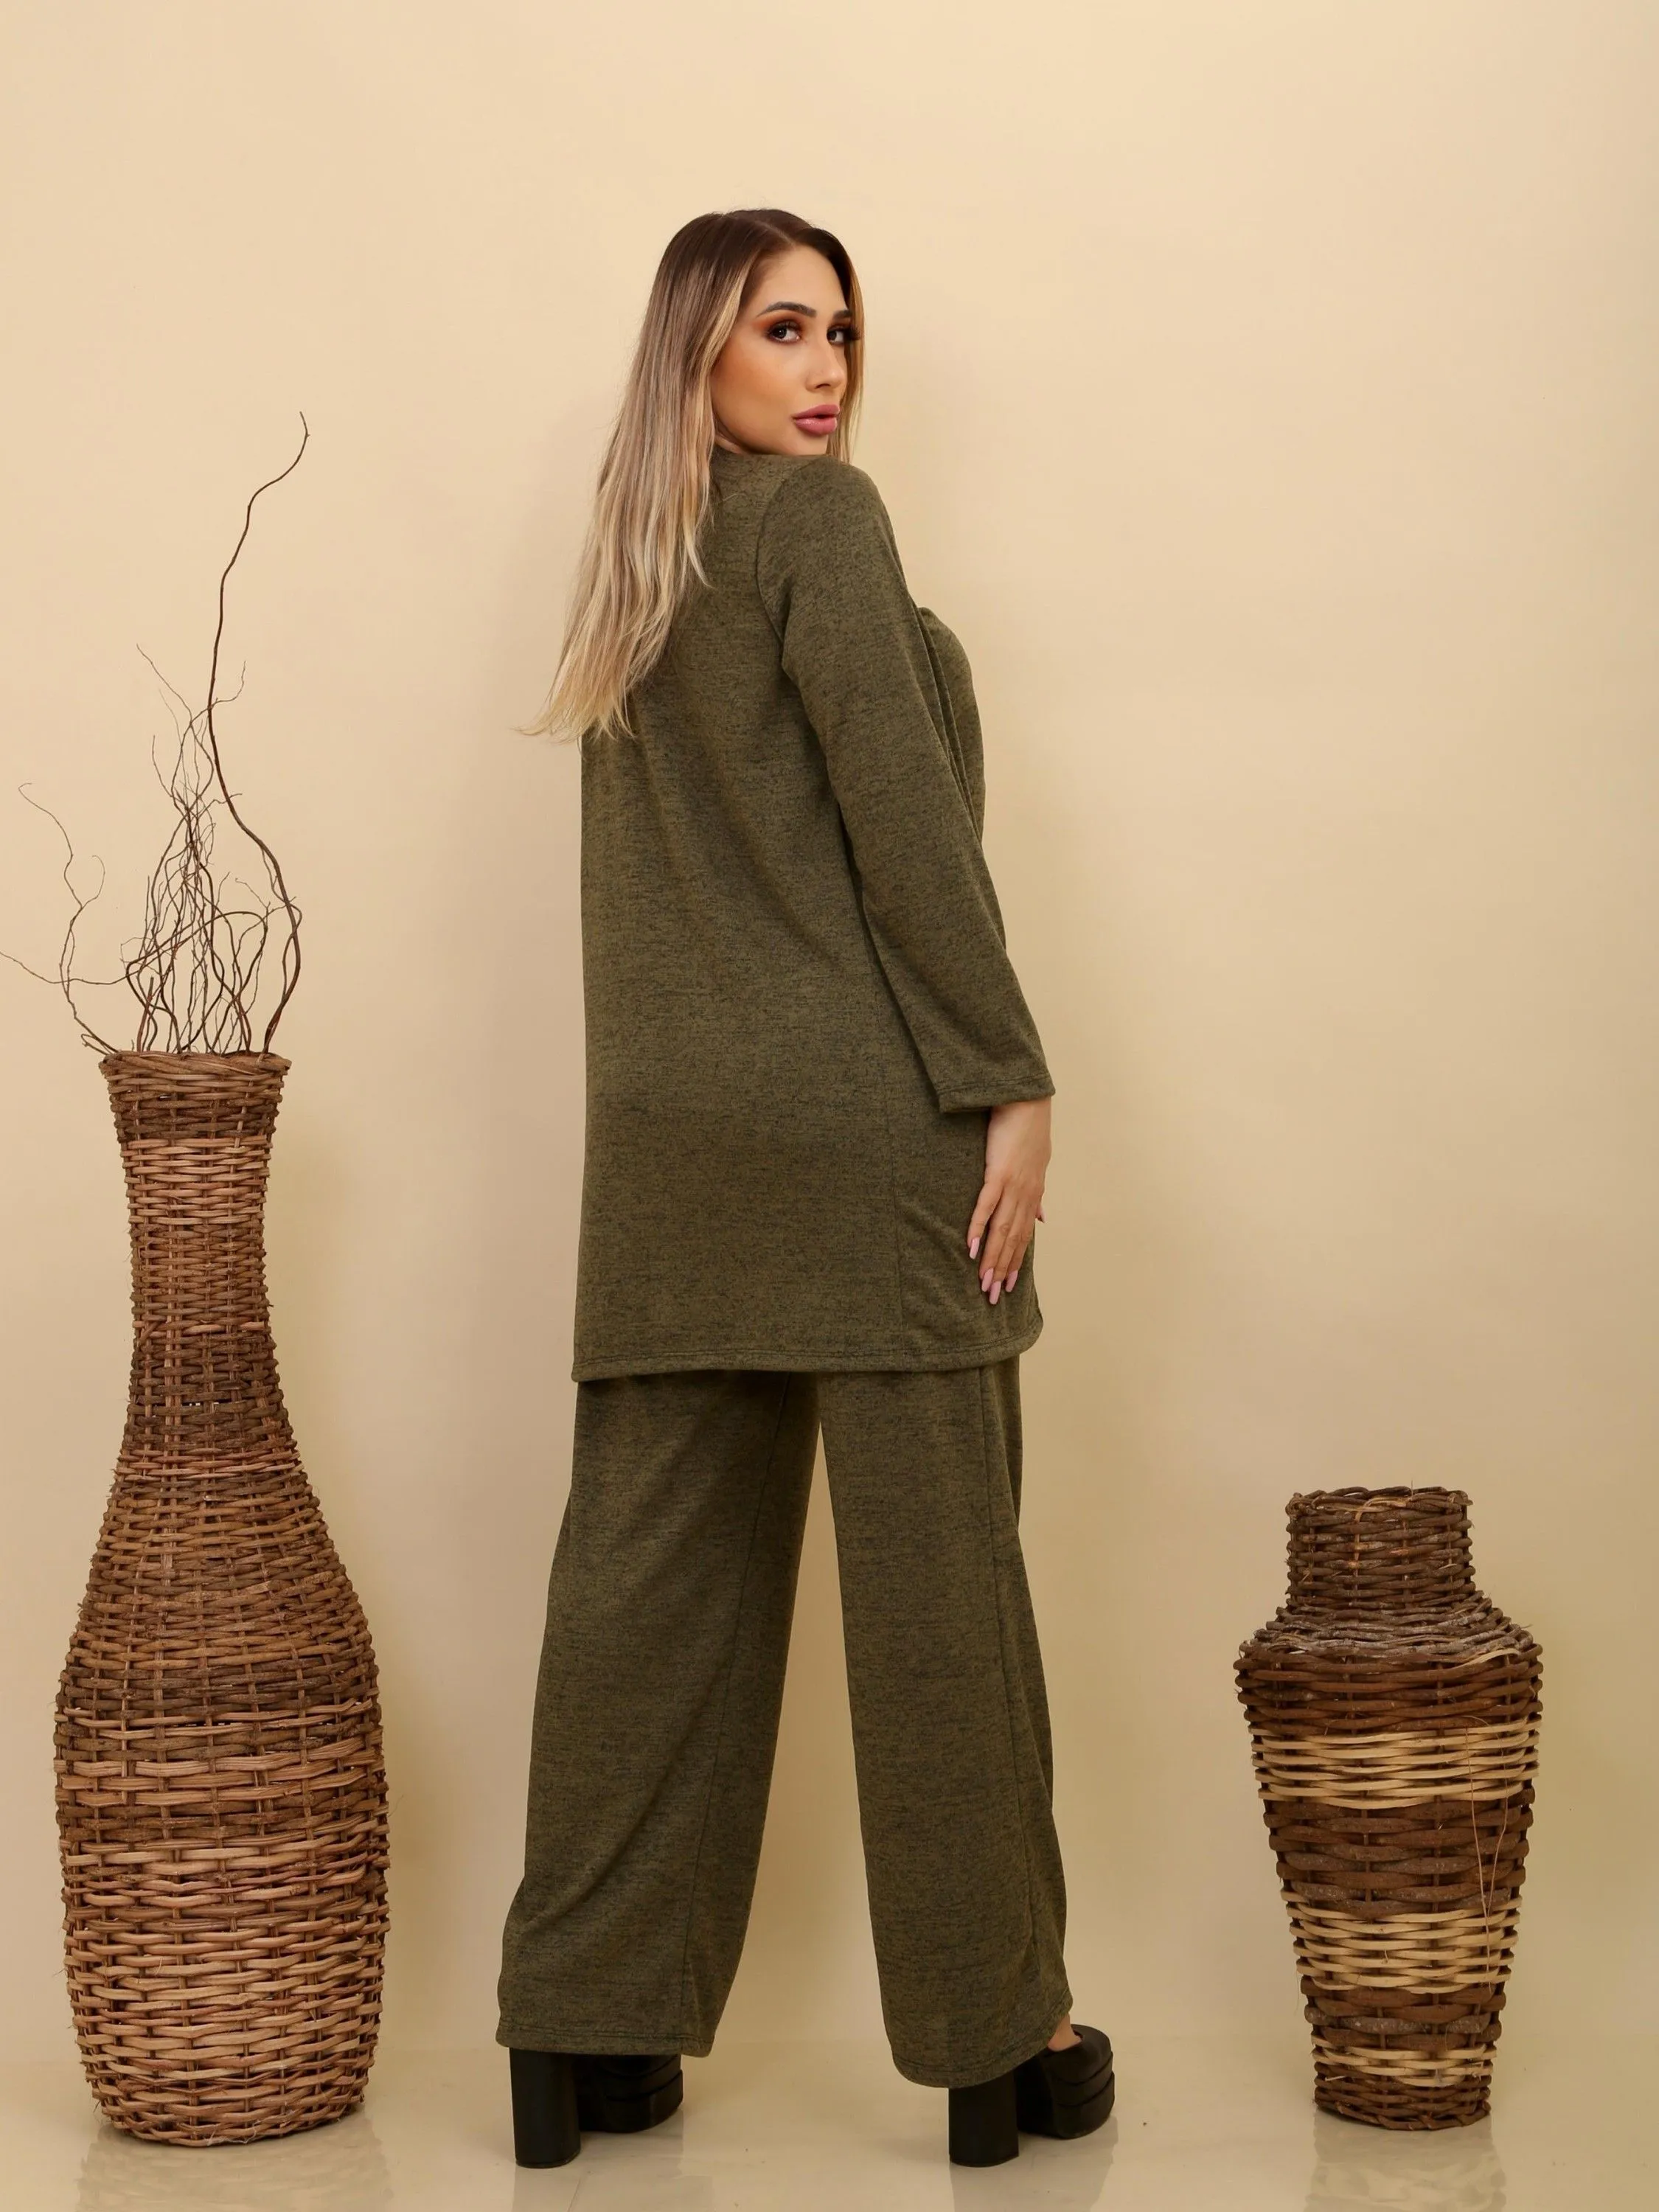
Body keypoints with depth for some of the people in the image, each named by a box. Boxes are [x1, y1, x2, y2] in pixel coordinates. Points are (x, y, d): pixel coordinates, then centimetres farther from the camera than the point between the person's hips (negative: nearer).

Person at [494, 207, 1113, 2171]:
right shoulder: (819, 515, -4)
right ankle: (998, 2040, 7)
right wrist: (1010, 1079, -11)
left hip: (665, 1127, 8)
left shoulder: (635, 570, 20)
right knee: (933, 1569, -1)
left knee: (652, 1566, 6)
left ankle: (585, 2042, 9)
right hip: (862, 1105, -8)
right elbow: (901, 811, -12)